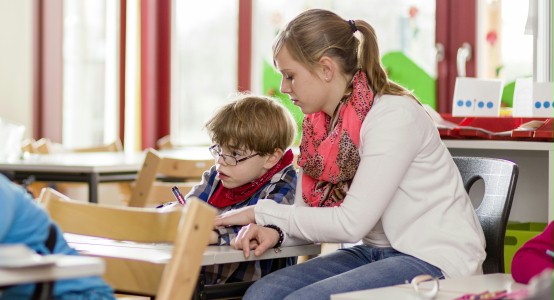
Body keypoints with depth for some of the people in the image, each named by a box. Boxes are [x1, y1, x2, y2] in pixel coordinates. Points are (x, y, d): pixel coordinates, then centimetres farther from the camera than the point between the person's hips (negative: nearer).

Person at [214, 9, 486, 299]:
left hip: (434, 260, -7)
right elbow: (309, 211, 5)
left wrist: (262, 212, -15)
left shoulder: (394, 116, -19)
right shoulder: (321, 123, 5)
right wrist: (275, 230, -17)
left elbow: (351, 223, -22)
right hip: (376, 252, 7)